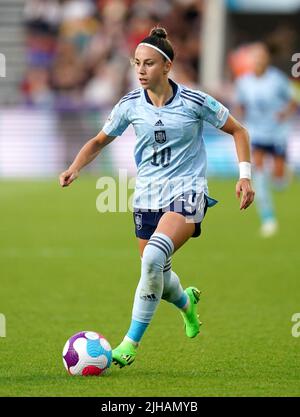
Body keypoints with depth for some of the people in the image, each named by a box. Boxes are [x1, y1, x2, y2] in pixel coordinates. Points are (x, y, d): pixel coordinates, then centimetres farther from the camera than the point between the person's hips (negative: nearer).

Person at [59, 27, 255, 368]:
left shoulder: (194, 102, -9)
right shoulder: (130, 105, 0)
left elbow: (237, 130, 3)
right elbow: (99, 141, 13)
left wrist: (245, 176, -6)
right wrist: (74, 169, -4)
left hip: (187, 192, -5)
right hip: (147, 195, 5)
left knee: (153, 257, -29)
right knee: (156, 275, 9)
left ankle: (131, 343, -20)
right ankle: (186, 301, 48)